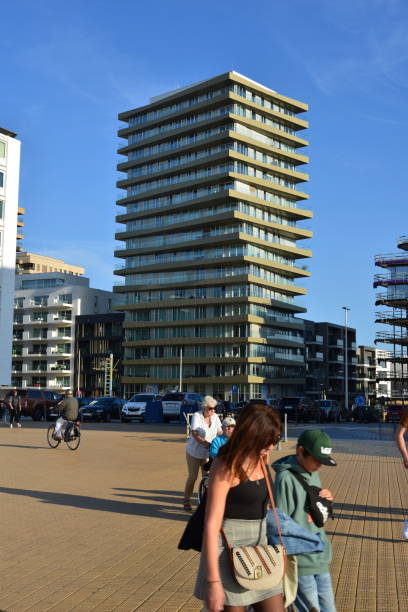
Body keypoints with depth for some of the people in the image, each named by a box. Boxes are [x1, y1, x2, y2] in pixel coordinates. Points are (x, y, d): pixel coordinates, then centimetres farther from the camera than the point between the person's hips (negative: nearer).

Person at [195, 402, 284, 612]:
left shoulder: (259, 460, 6)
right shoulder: (226, 467, -16)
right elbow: (211, 525, -19)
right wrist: (213, 581, -22)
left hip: (260, 544, 7)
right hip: (231, 547, -7)